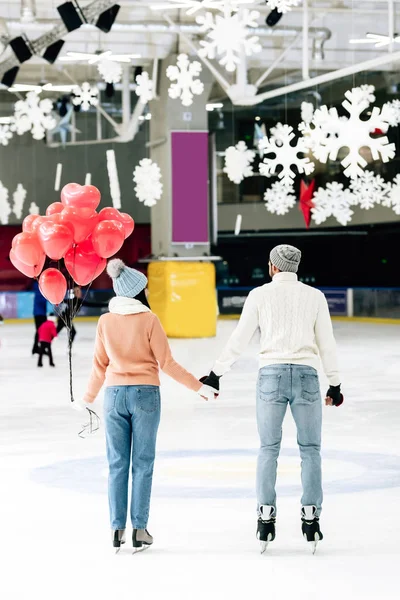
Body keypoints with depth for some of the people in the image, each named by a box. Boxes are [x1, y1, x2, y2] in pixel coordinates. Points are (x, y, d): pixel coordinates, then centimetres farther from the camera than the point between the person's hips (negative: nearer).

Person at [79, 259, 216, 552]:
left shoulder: (106, 321, 2)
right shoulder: (149, 319, -7)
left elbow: (100, 365, 7)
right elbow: (166, 363, -7)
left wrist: (88, 398, 22)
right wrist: (199, 387, 1)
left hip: (114, 394, 3)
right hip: (145, 395, -3)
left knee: (117, 464, 6)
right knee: (143, 464, 3)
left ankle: (117, 528, 5)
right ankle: (140, 529, 2)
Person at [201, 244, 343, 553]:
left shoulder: (260, 294, 4)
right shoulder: (315, 296, 7)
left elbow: (240, 339, 3)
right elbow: (327, 343, 8)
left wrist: (216, 374, 10)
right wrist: (335, 384, 16)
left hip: (272, 375, 0)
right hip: (307, 376, 0)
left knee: (269, 449, 8)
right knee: (311, 449, 8)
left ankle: (266, 518, 6)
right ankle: (311, 517, 6)